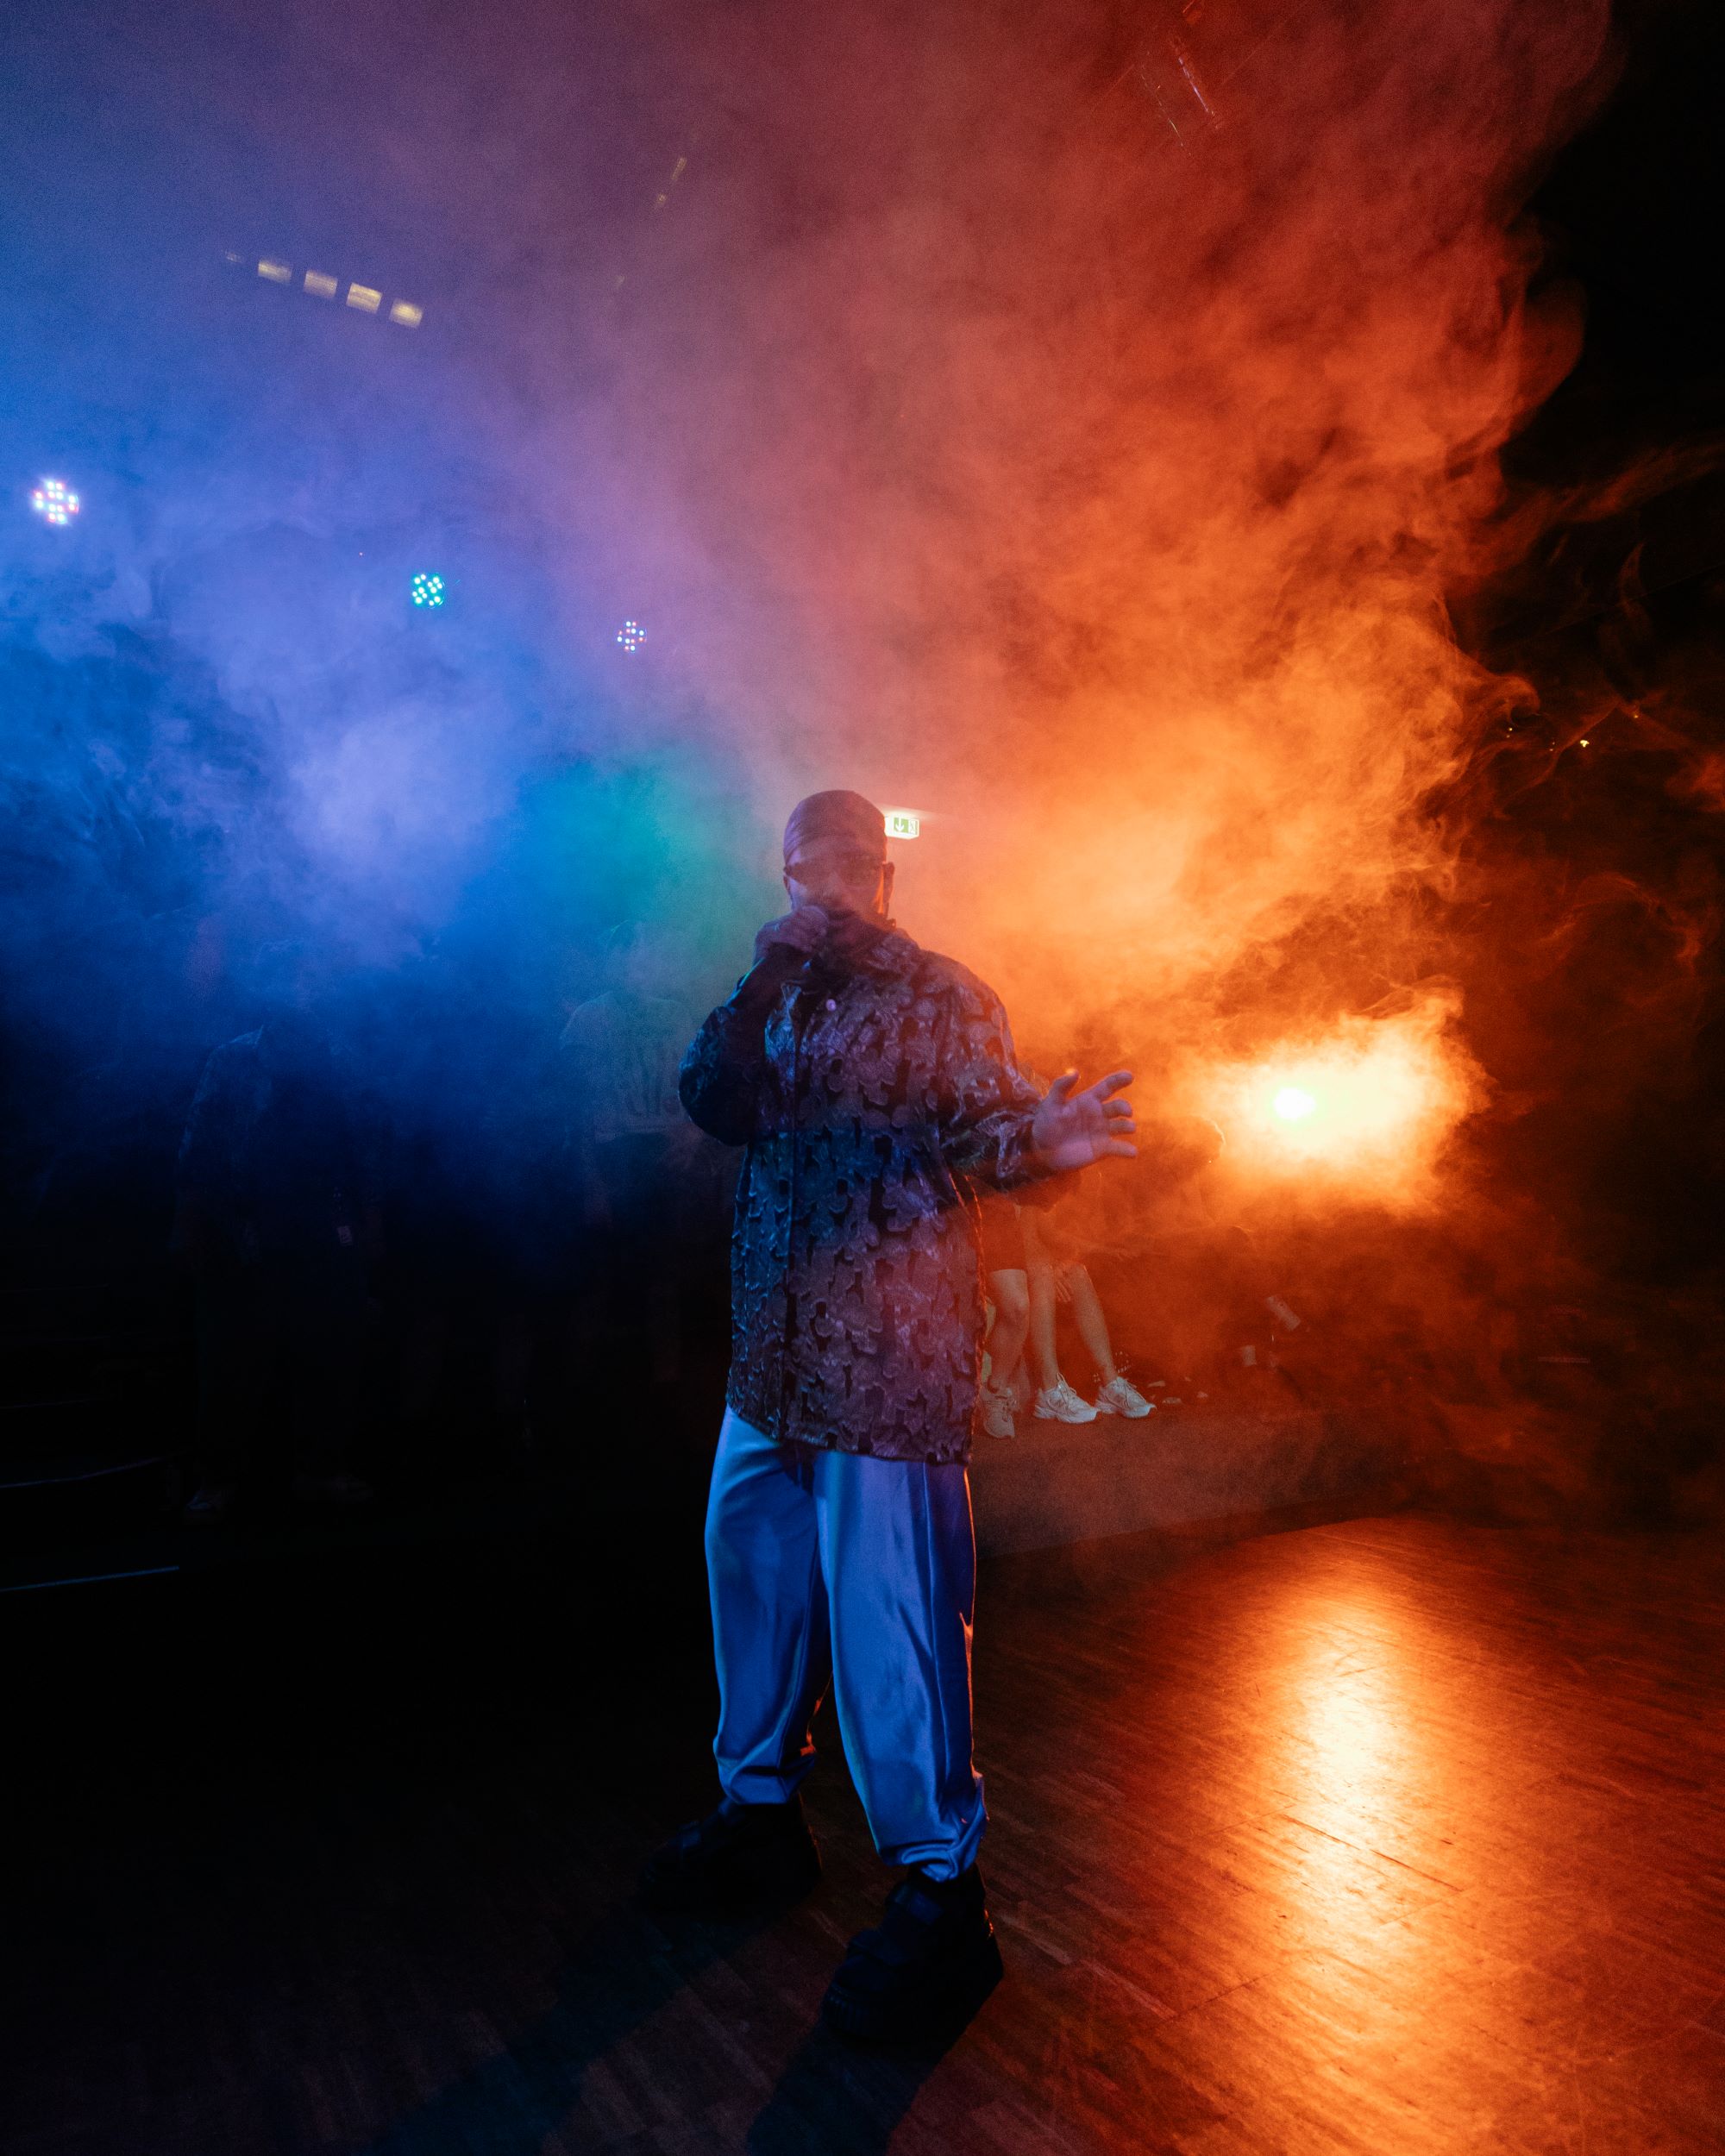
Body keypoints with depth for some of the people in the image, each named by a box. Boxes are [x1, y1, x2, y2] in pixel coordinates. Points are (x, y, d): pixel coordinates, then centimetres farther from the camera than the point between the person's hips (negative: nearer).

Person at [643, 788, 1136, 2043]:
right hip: (774, 1350, 7)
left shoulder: (942, 999, -2)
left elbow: (985, 1121, -13)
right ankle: (762, 1814, 38)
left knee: (886, 1607, -5)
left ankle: (941, 1891, 13)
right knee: (752, 1566, 17)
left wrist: (1042, 1139, -36)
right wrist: (764, 981, -9)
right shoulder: (785, 1001, 16)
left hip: (888, 1352, -7)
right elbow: (716, 1105, 3)